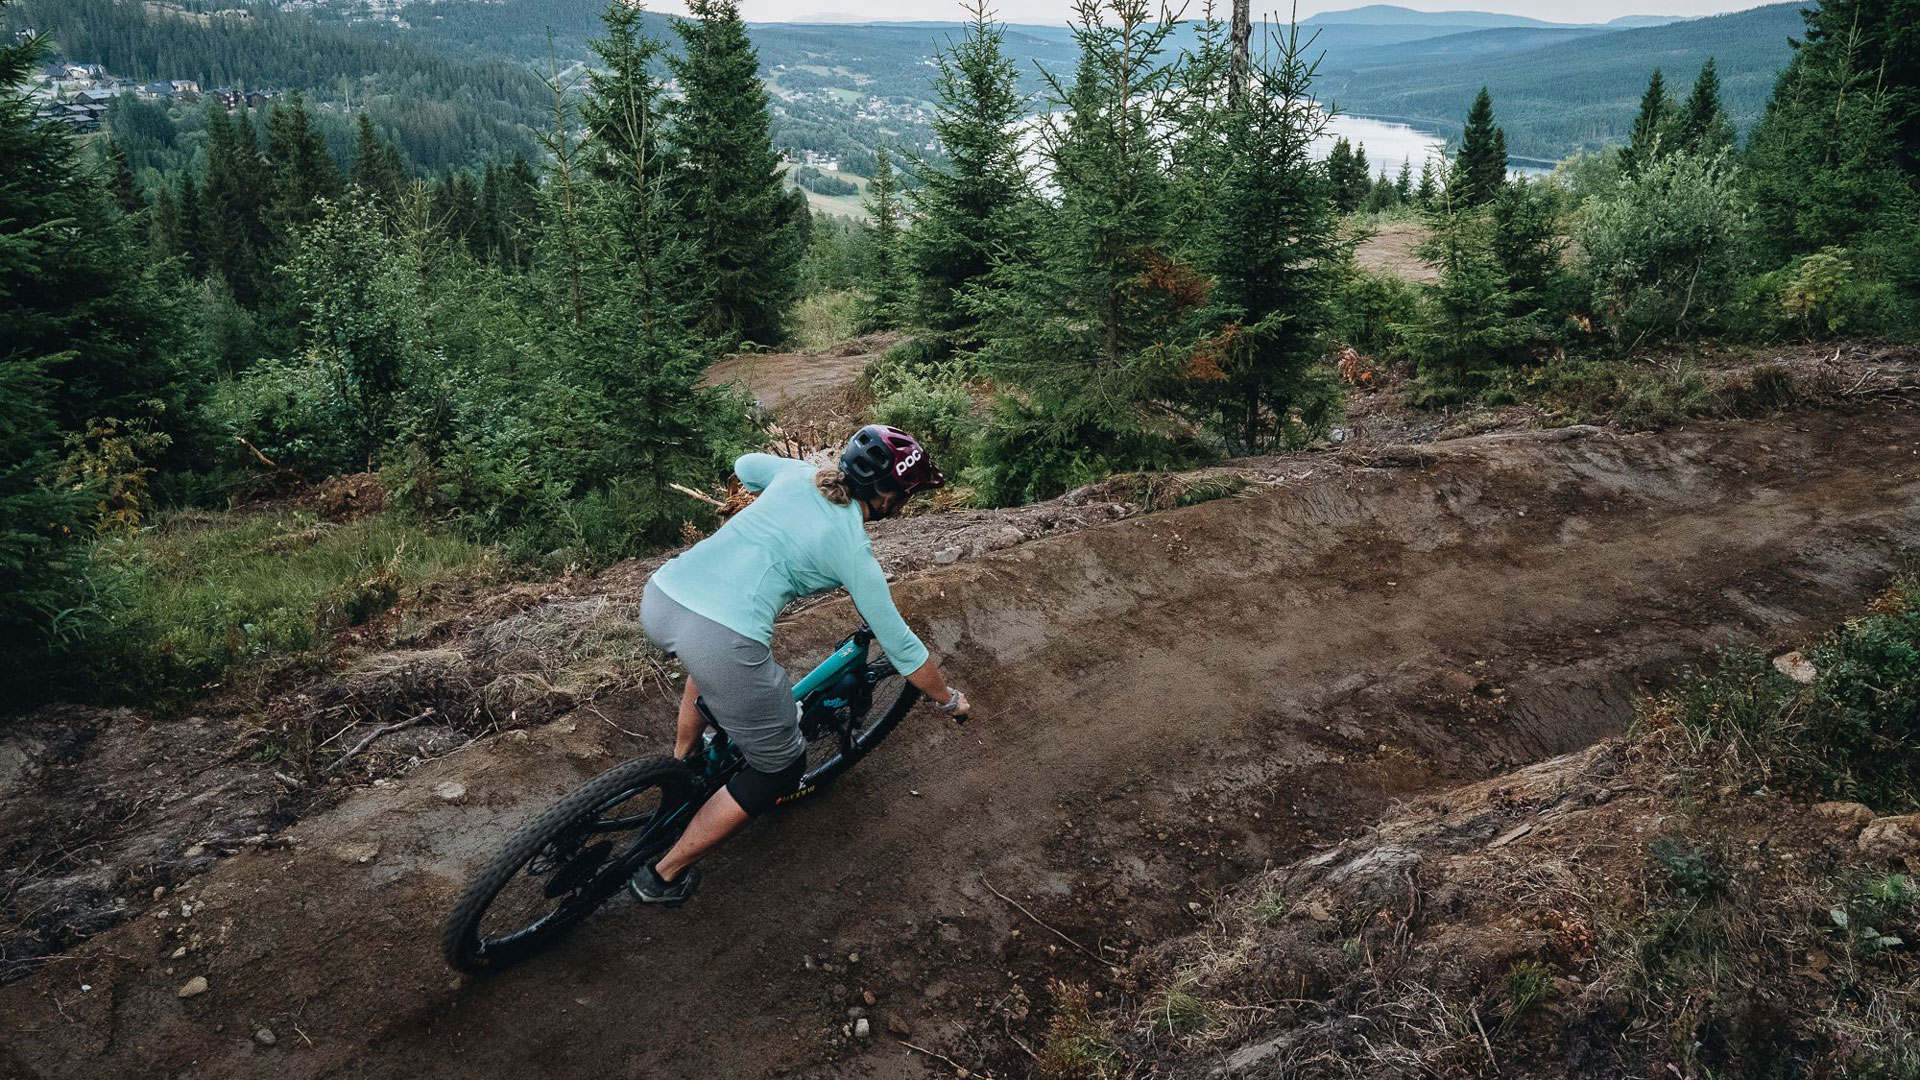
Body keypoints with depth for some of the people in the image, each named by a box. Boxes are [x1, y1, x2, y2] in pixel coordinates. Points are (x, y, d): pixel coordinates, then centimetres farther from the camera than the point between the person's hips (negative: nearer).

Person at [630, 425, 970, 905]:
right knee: (780, 766, 16)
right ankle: (664, 876, 24)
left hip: (657, 598, 8)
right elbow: (901, 648, 9)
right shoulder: (853, 550, 3)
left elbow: (744, 466, 40)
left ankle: (680, 765, 55)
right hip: (723, 645, -7)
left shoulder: (797, 473, 16)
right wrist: (950, 700, 25)